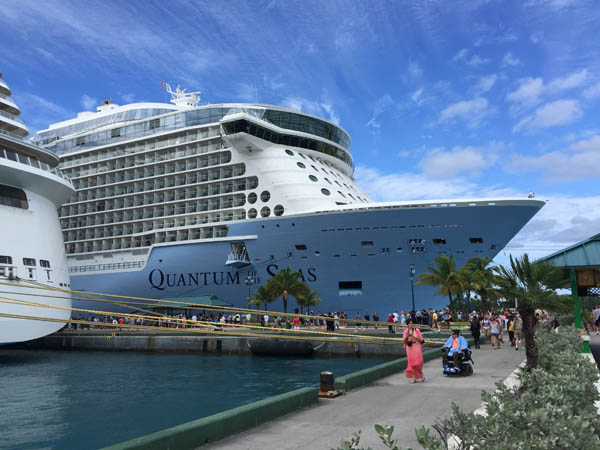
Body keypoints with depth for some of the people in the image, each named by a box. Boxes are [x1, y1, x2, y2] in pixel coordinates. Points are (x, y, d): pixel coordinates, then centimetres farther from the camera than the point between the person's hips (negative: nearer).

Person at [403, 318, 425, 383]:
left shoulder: (417, 330, -1)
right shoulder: (406, 331, 5)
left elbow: (421, 339, -3)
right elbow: (403, 340, 1)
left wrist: (413, 336, -17)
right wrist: (407, 336, -20)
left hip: (417, 348, -2)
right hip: (409, 349, 2)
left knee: (417, 362, -8)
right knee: (411, 363, 2)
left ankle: (421, 375, 14)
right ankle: (414, 378, 9)